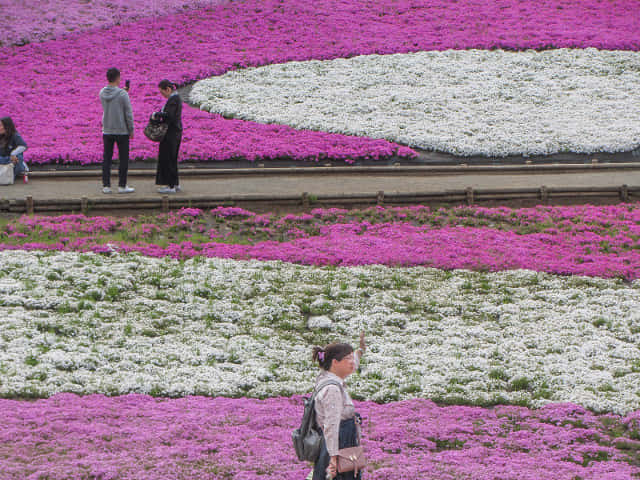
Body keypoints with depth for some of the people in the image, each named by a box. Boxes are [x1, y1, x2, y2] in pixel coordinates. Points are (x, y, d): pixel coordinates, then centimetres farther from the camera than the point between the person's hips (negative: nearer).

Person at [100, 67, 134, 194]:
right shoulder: (122, 94, -15)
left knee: (107, 158, 8)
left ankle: (106, 186, 7)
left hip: (107, 131, 4)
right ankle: (122, 186, 6)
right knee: (123, 158, 5)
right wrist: (131, 130, -2)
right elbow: (128, 113, -12)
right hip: (121, 131, -4)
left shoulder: (102, 93, 0)